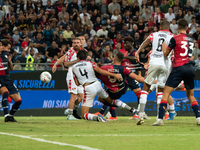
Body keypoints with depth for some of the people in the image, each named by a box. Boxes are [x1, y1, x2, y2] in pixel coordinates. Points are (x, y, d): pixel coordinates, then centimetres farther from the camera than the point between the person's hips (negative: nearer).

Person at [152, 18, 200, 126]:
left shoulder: (175, 39, -5)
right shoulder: (191, 40, 11)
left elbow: (165, 54, 3)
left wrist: (164, 47, 23)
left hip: (179, 68, -5)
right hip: (190, 68, 5)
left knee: (166, 93, -3)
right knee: (191, 96, 17)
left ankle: (160, 119, -13)